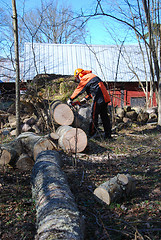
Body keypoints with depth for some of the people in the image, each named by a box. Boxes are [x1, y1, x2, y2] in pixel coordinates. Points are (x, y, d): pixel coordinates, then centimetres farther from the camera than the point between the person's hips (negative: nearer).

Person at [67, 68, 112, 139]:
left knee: (94, 115, -4)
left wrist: (71, 99, 10)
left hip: (99, 98, -9)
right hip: (105, 97, 9)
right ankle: (108, 134, 14)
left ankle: (91, 134, -2)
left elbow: (78, 90, 1)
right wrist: (86, 99, 27)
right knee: (104, 116, 11)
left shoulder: (85, 78, -2)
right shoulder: (91, 76, 27)